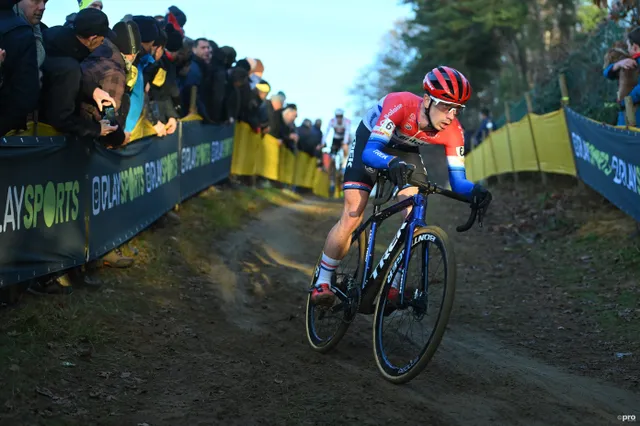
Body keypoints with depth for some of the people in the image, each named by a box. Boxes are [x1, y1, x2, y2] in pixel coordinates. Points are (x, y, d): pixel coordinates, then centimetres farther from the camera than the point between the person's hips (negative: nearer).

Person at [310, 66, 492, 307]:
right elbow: (370, 151, -46)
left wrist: (474, 190, -50)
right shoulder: (401, 105, -40)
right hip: (370, 141, -3)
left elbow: (457, 180, -27)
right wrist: (392, 163, -68)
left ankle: (393, 285, -5)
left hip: (405, 151, 4)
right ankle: (322, 282, 1)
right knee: (352, 217, -12)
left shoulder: (453, 131, -29)